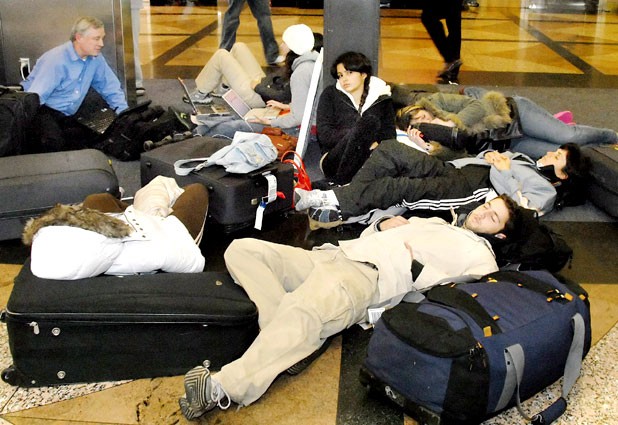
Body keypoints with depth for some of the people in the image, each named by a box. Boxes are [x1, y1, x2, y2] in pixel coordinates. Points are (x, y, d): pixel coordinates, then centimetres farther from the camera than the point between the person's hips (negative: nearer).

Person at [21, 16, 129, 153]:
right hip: (41, 111, -7)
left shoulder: (96, 58, -1)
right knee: (54, 143, -35)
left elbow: (112, 89, 11)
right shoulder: (56, 59, -19)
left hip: (66, 117, 7)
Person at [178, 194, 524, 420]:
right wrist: (383, 225, 16)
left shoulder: (480, 255, 15)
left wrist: (416, 268, -10)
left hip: (367, 276, -8)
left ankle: (223, 388, -43)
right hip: (332, 254, 8)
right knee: (242, 250, -12)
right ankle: (290, 339, -23)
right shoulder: (432, 221, 37)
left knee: (304, 309, -41)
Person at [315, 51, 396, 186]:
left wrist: (376, 142, -15)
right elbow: (324, 134, 1)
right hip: (335, 162, -2)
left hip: (370, 159, 2)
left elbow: (389, 134, 8)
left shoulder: (382, 98, 16)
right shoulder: (330, 95, 12)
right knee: (369, 121, -29)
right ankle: (341, 182, -32)